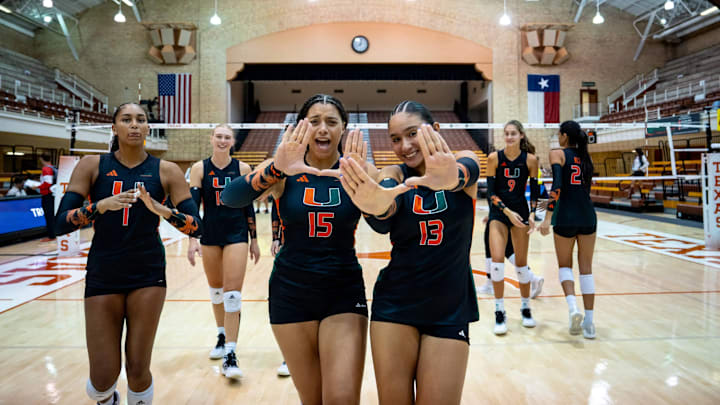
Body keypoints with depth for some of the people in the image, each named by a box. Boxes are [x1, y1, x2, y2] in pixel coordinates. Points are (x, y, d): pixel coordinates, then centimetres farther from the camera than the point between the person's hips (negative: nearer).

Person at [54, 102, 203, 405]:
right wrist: (101, 205, -25)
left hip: (148, 275, 0)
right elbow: (61, 224, -8)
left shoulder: (166, 171, -3)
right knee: (103, 377, 3)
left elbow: (196, 228, -7)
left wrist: (162, 210, -25)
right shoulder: (92, 166, -1)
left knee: (137, 370, 1)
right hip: (102, 275, 1)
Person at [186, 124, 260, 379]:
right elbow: (192, 204, -4)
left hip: (237, 234, -2)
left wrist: (254, 240, 5)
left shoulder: (242, 169, 0)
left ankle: (230, 354, -5)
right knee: (215, 289, 15)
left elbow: (249, 207, 4)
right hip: (210, 234, 2)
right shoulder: (200, 168, 1)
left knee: (232, 293, -8)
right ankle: (222, 335, 37)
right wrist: (192, 239, -13)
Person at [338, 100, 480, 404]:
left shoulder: (462, 161, -3)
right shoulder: (393, 174, -2)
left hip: (451, 308, 0)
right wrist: (375, 205, -50)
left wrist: (452, 177, -54)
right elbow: (384, 221, -25)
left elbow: (468, 171, -29)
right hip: (395, 304, 1)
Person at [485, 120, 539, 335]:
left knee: (521, 263, 6)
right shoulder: (494, 158, -7)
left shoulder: (530, 159, -5)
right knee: (497, 260, -13)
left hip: (520, 212, 1)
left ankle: (525, 308, 26)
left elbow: (534, 190, 2)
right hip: (498, 213, -1)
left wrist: (532, 214, -12)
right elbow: (491, 192, -7)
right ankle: (500, 313, 0)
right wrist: (508, 211, -18)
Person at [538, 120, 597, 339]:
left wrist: (548, 216, -18)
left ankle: (572, 306, -10)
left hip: (566, 216, -4)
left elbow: (557, 185, -16)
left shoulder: (557, 154, -4)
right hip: (587, 215, 4)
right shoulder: (585, 156, 13)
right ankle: (589, 322, 11)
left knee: (565, 265, 13)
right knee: (586, 268, 10)